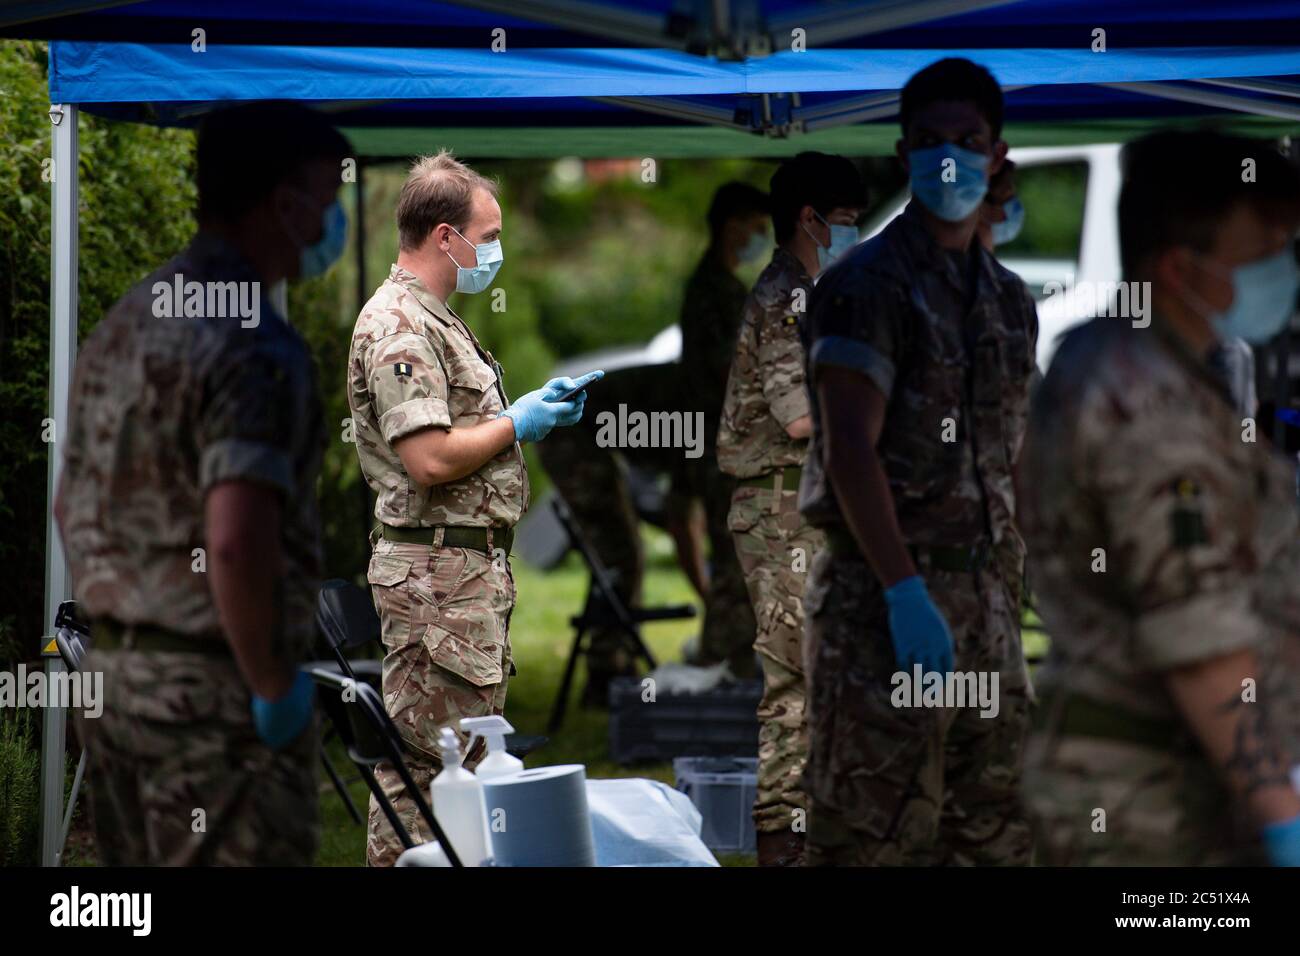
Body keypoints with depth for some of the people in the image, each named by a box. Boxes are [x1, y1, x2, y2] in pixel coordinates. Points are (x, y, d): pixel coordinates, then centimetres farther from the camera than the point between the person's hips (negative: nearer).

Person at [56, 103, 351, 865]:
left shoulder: (122, 326, 11)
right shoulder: (254, 348, -18)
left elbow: (73, 509, 19)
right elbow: (237, 541, -28)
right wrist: (272, 684, -18)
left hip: (109, 667, 9)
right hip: (212, 687, -9)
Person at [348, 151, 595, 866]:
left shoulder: (435, 321, 19)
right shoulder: (397, 328, -16)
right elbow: (430, 459, -24)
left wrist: (536, 405, 15)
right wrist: (516, 423, -11)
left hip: (474, 566, 11)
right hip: (436, 571, -11)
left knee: (468, 750, 14)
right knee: (424, 761, -9)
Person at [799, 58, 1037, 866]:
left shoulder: (1011, 300, 16)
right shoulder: (869, 283, -7)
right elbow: (850, 450, -15)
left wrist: (1006, 587, 14)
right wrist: (906, 594, -21)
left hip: (984, 596, 7)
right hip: (887, 593, -7)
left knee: (992, 832, 8)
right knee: (875, 829, -9)